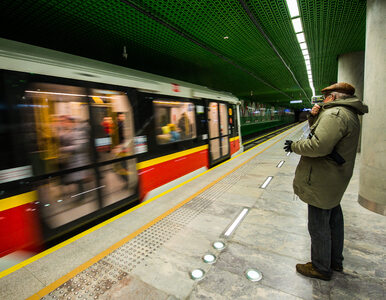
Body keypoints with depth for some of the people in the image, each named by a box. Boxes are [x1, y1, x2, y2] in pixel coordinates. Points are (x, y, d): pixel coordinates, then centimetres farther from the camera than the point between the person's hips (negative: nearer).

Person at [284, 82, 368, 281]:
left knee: (319, 227, 4)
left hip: (322, 182, -11)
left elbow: (319, 146, -32)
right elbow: (323, 133, 21)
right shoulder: (349, 115, 14)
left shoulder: (335, 114, -20)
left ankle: (321, 268, 23)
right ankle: (336, 261, 42)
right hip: (334, 179, 11)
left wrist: (294, 146, -17)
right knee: (334, 221, 23)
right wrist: (314, 117, 5)